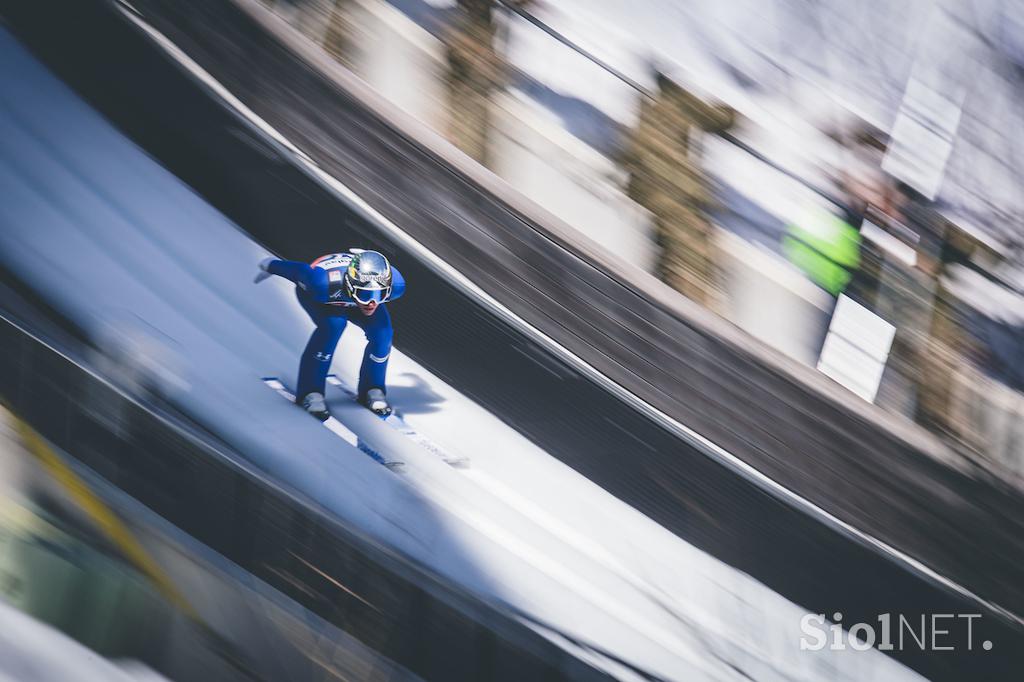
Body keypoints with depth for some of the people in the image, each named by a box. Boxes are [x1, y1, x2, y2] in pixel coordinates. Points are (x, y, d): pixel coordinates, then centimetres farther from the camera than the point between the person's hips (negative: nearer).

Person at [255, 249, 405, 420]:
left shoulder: (395, 284, -37)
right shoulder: (324, 284, -46)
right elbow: (300, 270, -25)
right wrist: (270, 266, -5)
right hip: (312, 292, -3)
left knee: (381, 332, -19)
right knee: (333, 325, -32)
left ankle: (372, 390, 5)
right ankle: (310, 392, -18)